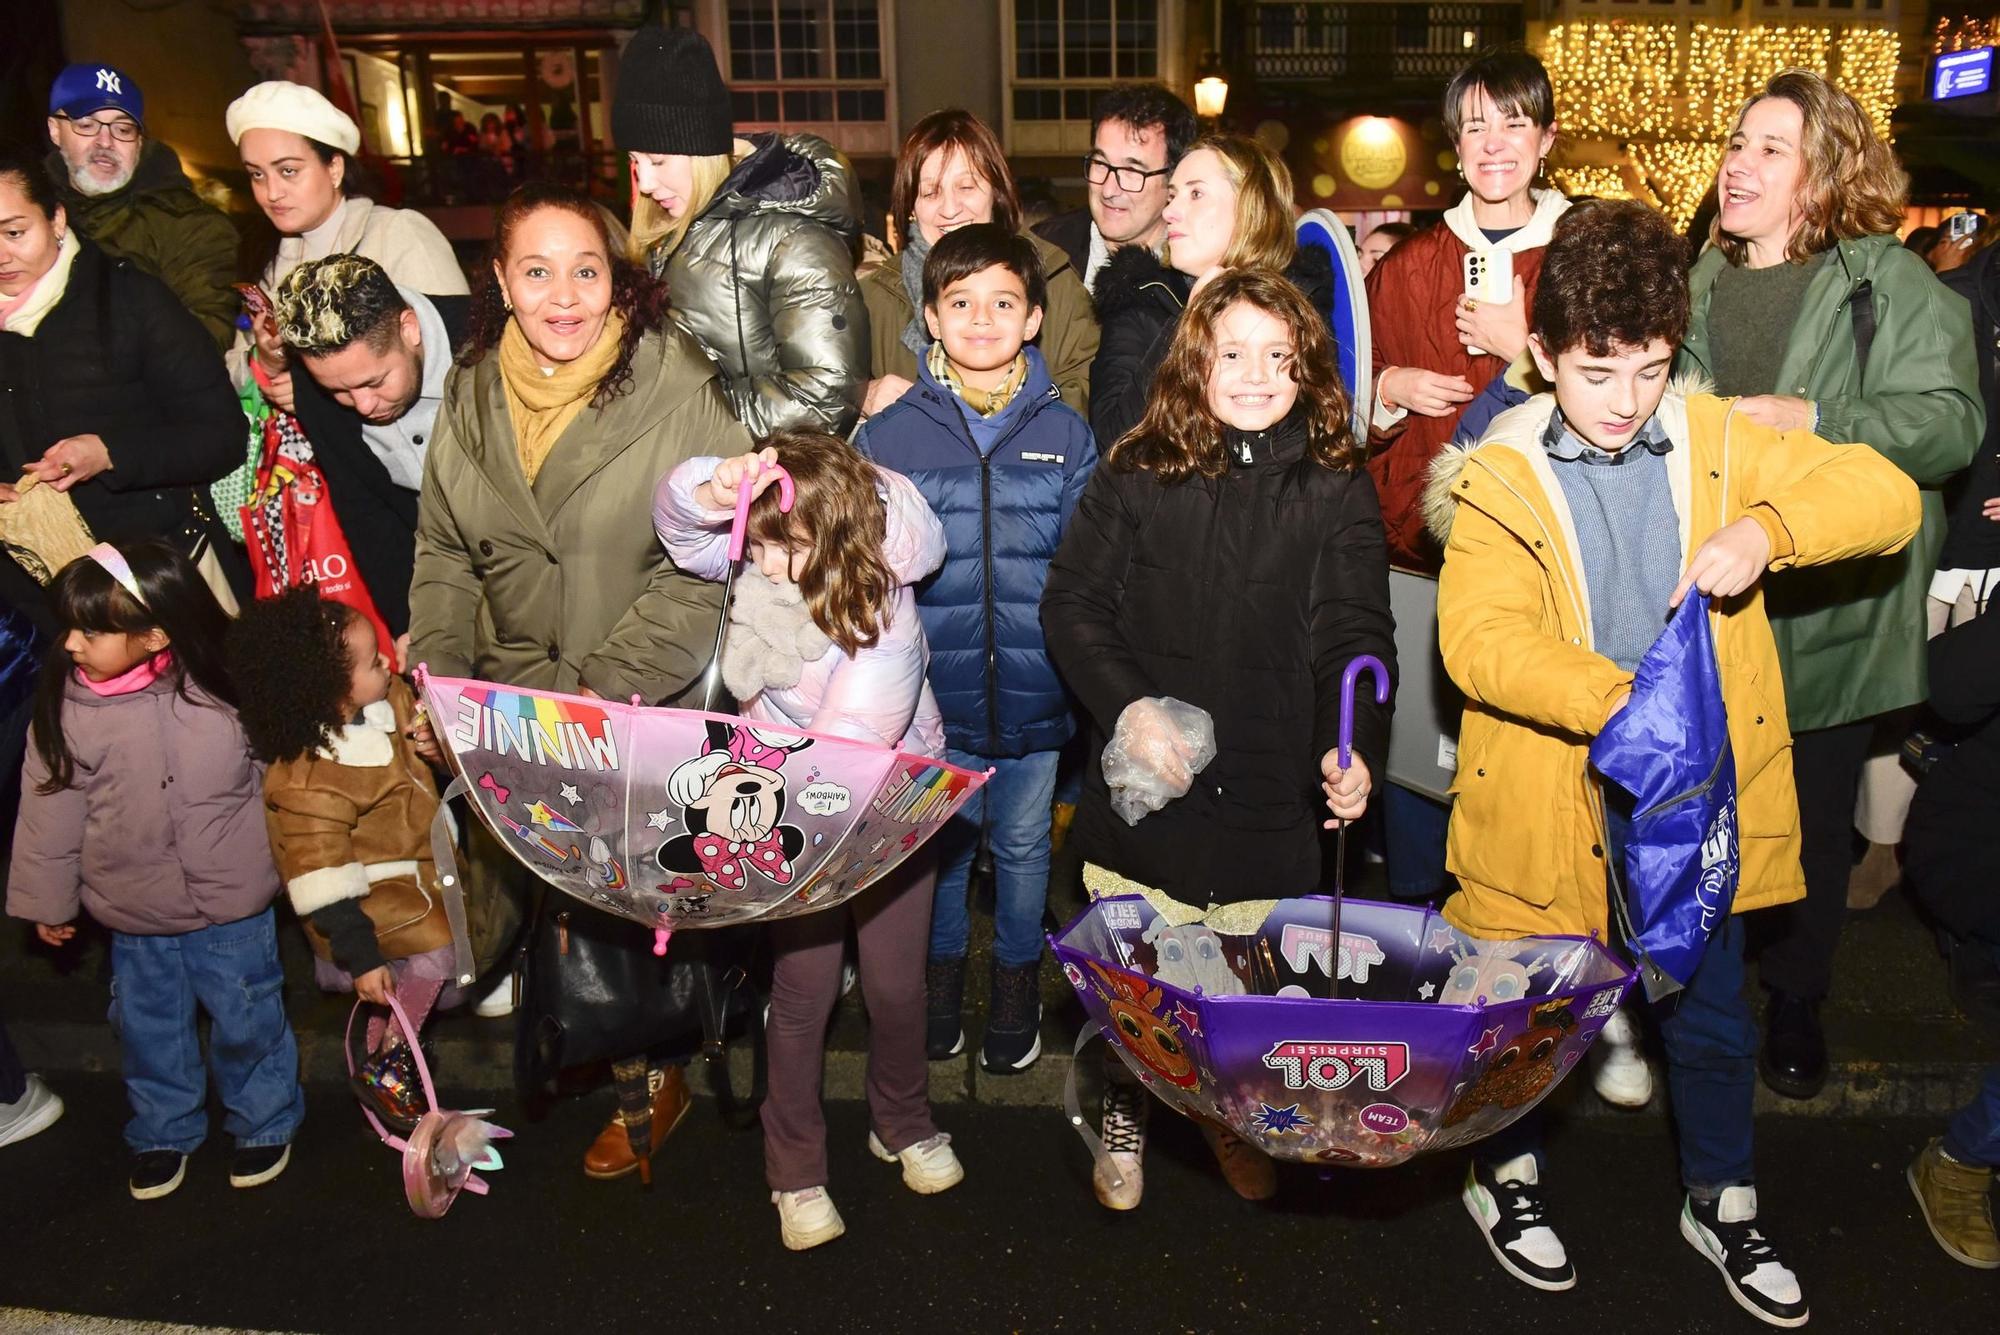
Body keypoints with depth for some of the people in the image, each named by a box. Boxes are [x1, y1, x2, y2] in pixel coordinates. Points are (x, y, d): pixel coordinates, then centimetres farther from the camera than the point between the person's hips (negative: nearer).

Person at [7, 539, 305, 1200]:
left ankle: (263, 1122, 38)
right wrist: (47, 899, 7)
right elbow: (50, 809, -1)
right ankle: (163, 1131, 43)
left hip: (231, 907, -2)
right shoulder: (64, 707, -12)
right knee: (147, 1026, 19)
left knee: (246, 1020, 14)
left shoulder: (224, 686, -16)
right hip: (134, 919, 2)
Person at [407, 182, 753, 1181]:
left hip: (652, 714, -4)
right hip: (512, 714, 4)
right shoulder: (472, 396, 4)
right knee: (530, 892, 10)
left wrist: (607, 687, -20)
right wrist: (436, 682, -1)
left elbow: (702, 570, -16)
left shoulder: (677, 390, -13)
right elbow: (443, 555, 10)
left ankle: (653, 1072, 32)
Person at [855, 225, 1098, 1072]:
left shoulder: (1065, 435, -1)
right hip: (932, 695, 0)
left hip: (1034, 694, 1)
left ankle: (1018, 980, 39)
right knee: (939, 842, 15)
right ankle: (941, 972, 40)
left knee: (1022, 844, 16)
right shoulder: (887, 435, -3)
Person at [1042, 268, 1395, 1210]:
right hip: (1142, 780, 0)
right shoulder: (1136, 475, 0)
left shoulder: (1337, 490, 2)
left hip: (1268, 791, 1)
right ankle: (1125, 1110, 39)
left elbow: (1355, 637, -4)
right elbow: (1071, 603, 1)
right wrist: (1125, 707, -13)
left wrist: (1353, 747, -20)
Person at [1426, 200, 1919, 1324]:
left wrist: (1767, 529, -23)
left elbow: (1887, 495, -4)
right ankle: (1507, 1172, 41)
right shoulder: (1499, 477, -10)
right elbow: (1480, 640, -22)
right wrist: (1613, 699, -35)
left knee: (1712, 1011, 18)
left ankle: (1723, 1202, 42)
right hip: (1549, 792, -3)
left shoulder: (1720, 442, 0)